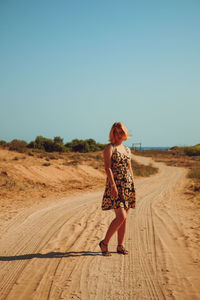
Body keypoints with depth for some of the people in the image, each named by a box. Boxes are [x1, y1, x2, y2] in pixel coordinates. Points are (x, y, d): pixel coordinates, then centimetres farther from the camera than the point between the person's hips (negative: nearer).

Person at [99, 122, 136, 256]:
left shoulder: (127, 149, 16)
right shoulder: (109, 148, -6)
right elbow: (108, 168, -14)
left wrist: (133, 187, 16)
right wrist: (113, 186, -22)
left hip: (128, 185, 7)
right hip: (115, 185, -7)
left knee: (124, 217, 8)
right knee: (121, 216, -13)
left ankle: (120, 246, 17)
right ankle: (104, 243, 1)